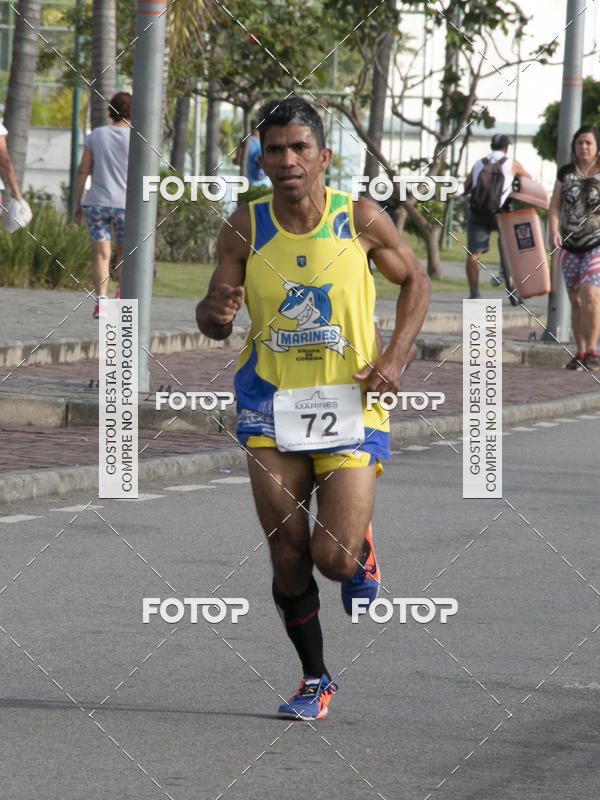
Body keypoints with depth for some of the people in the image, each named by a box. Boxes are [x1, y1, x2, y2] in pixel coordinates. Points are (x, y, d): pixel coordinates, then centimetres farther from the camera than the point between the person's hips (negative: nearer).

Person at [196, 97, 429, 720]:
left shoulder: (361, 220, -6)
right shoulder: (245, 229, -4)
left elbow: (414, 281, 9)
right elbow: (212, 320, 1)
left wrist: (395, 356, -4)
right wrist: (215, 312, -24)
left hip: (350, 407, -1)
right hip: (271, 409, 2)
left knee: (335, 558, -11)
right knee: (288, 557, 0)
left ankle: (361, 551, 27)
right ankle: (314, 679, 19)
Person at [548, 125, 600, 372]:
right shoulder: (566, 173, 9)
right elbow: (555, 206, 6)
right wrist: (553, 231, -12)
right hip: (570, 247, 4)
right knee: (575, 300, 6)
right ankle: (580, 353, 12)